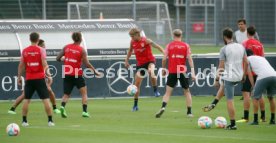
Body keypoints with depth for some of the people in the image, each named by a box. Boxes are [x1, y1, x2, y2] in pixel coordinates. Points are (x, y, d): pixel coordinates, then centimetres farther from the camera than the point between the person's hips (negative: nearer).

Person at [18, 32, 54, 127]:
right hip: (40, 78, -3)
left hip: (29, 79, 3)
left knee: (26, 99, 10)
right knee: (46, 99, 1)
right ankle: (50, 121, -2)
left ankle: (24, 121, 8)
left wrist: (19, 77, 15)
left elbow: (21, 65, 7)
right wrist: (48, 75, -11)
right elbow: (44, 64, -14)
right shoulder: (41, 50, -5)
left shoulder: (25, 51, 4)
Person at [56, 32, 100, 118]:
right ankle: (84, 111, 1)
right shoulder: (82, 50, -7)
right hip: (77, 74, -3)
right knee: (84, 92, 11)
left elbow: (58, 58, 4)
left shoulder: (66, 47, 2)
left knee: (66, 94, 10)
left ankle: (62, 106, -19)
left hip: (67, 74, 3)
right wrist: (95, 71, 0)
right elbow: (87, 64, -11)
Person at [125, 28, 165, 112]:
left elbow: (157, 47, -14)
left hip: (150, 61, -5)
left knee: (151, 72, -42)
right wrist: (126, 60, 17)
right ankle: (135, 105, 13)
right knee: (137, 84, 3)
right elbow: (130, 50, 20)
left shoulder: (146, 41, -15)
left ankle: (155, 91, -27)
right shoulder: (132, 42, 0)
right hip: (140, 63, 5)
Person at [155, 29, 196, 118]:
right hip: (182, 72, 0)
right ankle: (189, 112, 12)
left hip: (172, 72, 0)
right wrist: (192, 71, -6)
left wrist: (163, 69, 14)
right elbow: (189, 59, -5)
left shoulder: (169, 45, 2)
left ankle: (163, 107, -24)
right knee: (187, 92, 15)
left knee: (168, 92, 1)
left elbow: (164, 59, -1)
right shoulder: (186, 46, 2)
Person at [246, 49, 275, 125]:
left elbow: (250, 74, 13)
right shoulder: (262, 58, 36)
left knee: (255, 98, 9)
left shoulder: (248, 59, 19)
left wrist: (253, 86, 16)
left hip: (263, 77, -6)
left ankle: (255, 120, 7)